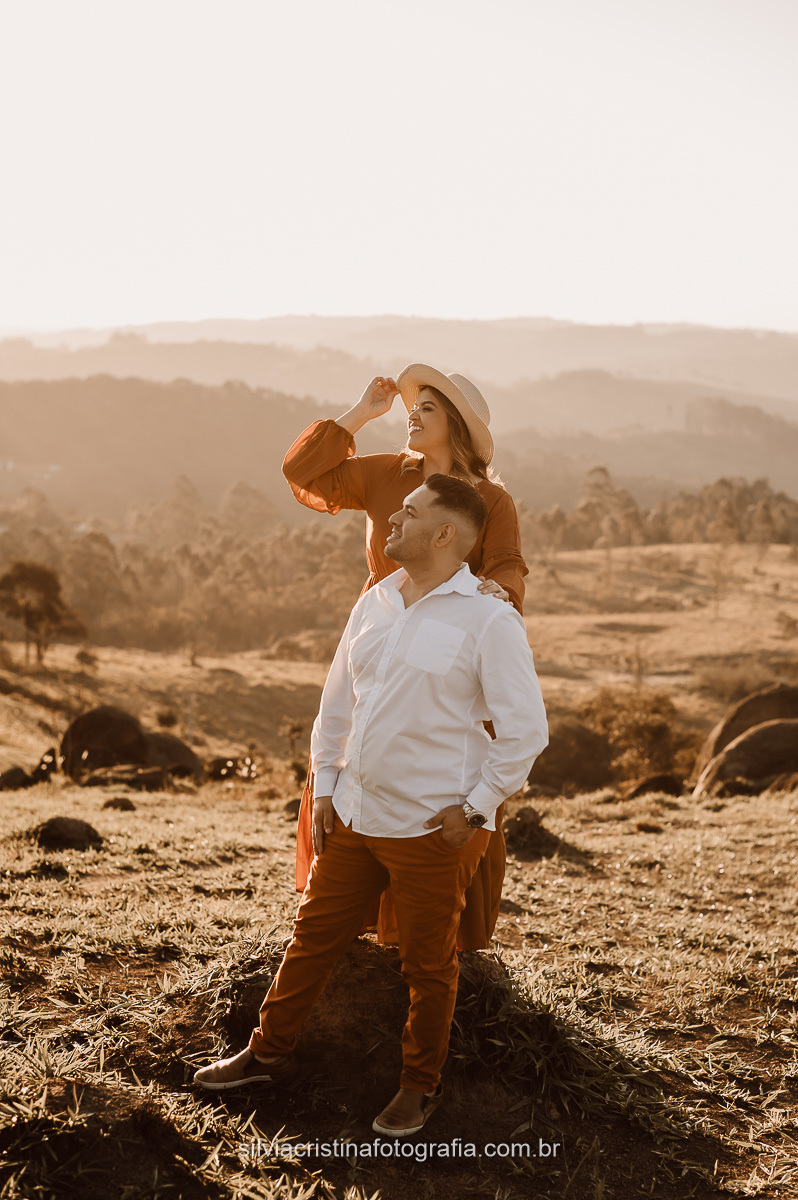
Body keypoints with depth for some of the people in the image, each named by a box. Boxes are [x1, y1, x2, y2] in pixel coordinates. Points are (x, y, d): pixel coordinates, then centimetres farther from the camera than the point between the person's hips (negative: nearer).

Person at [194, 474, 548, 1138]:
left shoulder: (489, 620, -13)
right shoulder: (374, 604, 7)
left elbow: (526, 728, -13)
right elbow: (336, 703, 16)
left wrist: (474, 809, -12)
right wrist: (324, 787, 11)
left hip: (433, 829, -6)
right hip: (355, 815, 6)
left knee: (428, 964, 9)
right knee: (314, 935, 15)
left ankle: (421, 1084, 28)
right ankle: (269, 1052, 32)